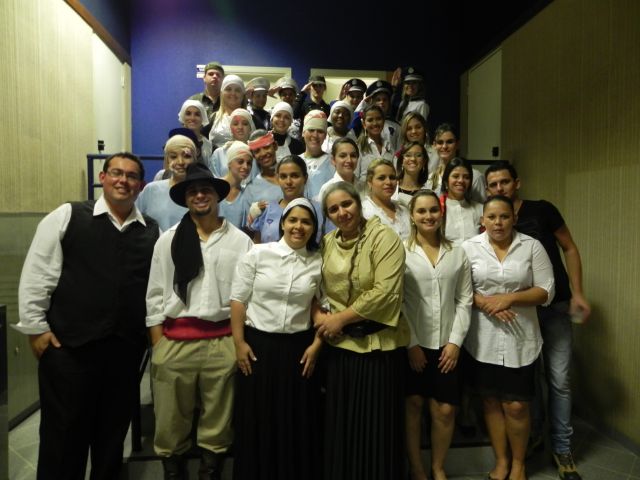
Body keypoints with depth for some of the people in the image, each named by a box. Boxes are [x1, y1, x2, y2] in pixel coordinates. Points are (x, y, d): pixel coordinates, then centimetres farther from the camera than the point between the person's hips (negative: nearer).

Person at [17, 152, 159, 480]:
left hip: (126, 349, 3)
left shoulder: (152, 231, 5)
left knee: (113, 432, 17)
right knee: (63, 432, 12)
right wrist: (35, 327, -2)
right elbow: (36, 275, -1)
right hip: (69, 346, -2)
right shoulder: (67, 216, -2)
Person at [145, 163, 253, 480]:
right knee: (171, 421, 12)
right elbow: (155, 294, 4)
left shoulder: (240, 241, 3)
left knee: (218, 420, 13)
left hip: (224, 342, 0)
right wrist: (158, 345, 0)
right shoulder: (168, 240, 5)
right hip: (175, 340, 1)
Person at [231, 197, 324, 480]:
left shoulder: (319, 262, 0)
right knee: (257, 422, 11)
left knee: (299, 423, 11)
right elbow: (238, 300, -3)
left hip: (299, 347, 1)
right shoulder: (258, 254, -5)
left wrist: (316, 345, -2)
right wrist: (239, 343, -5)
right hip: (258, 344, -1)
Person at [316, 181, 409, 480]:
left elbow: (386, 292, -19)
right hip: (338, 343, 5)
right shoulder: (326, 243, 6)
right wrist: (318, 315, -11)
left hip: (378, 343, -4)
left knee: (376, 422, 8)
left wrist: (340, 318, -15)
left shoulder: (383, 237, -11)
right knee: (340, 421, 15)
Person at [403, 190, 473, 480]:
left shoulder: (457, 253, 7)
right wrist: (411, 343, -9)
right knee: (413, 405, 8)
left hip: (446, 344, 2)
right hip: (412, 343, -2)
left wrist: (455, 341, -3)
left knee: (445, 410, 6)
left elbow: (464, 300, 5)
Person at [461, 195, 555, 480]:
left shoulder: (532, 246, -2)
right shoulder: (469, 247, -1)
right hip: (483, 339, 1)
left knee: (516, 405, 4)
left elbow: (546, 291, -3)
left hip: (520, 339, -1)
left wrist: (509, 298, -16)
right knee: (491, 401, 12)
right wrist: (485, 302, -18)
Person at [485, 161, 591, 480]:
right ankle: (532, 435, 33)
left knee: (559, 378, 2)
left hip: (555, 306, -1)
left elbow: (569, 249, -1)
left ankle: (562, 448, 18)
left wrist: (577, 293, -7)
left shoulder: (542, 210, -7)